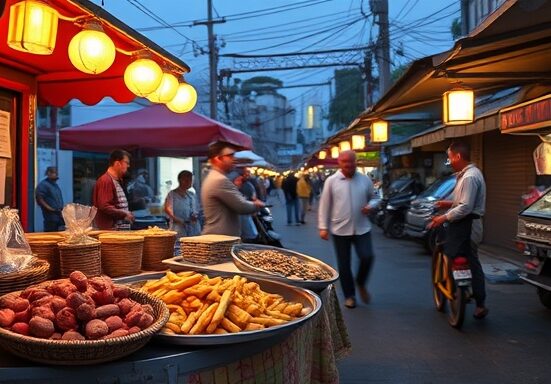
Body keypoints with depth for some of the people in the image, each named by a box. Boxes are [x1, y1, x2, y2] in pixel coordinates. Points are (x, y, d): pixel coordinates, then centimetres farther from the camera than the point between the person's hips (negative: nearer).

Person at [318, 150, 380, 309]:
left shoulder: (365, 180, 3)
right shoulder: (331, 181, -2)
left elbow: (374, 198, 15)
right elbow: (324, 205, 0)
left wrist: (371, 205, -8)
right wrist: (323, 227, -4)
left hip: (362, 228, 1)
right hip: (340, 229, -1)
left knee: (367, 257, -9)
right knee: (344, 264, 6)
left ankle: (361, 283, 20)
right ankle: (349, 295, 23)